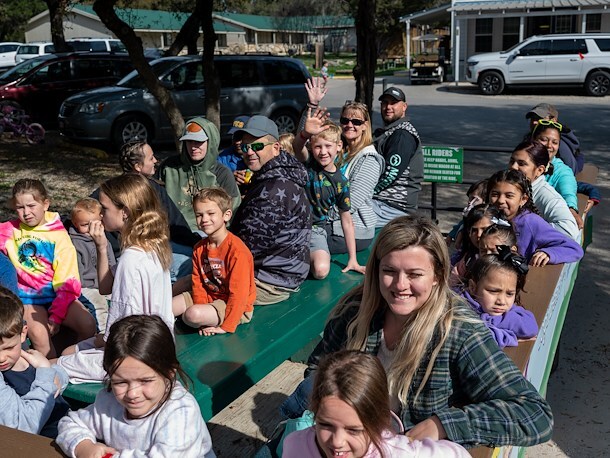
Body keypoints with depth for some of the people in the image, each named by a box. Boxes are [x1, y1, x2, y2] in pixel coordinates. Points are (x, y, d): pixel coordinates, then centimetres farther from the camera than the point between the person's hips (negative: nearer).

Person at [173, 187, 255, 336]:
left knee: (191, 315, -29)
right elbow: (198, 283, 2)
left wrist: (227, 327, -23)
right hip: (208, 297, 7)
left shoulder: (237, 250, -23)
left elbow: (238, 292, -24)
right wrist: (202, 314, -11)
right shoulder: (200, 248, 2)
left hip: (234, 306, -7)